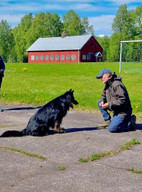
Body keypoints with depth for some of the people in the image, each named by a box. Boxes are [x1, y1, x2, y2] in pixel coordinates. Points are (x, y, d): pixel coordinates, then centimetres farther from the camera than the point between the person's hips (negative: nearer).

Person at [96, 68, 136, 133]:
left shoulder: (117, 85, -23)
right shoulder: (108, 84, 8)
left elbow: (122, 100, -27)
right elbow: (104, 94, 22)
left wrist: (109, 104, -26)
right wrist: (102, 101, -1)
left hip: (123, 112, -9)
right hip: (116, 110, 10)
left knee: (112, 129, -19)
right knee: (99, 102, 9)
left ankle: (130, 122, -1)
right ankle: (107, 121, 10)